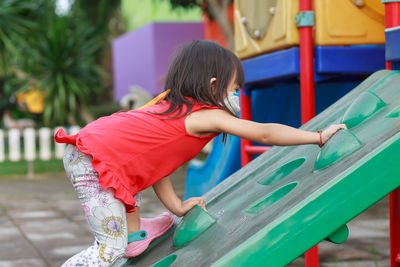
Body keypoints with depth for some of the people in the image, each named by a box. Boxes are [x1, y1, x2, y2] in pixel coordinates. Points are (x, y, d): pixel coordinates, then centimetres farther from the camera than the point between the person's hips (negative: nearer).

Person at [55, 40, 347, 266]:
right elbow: (264, 133, -5)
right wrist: (319, 137, 2)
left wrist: (176, 206, 22)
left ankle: (133, 231, 41)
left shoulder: (171, 106, 21)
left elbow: (154, 160, 22)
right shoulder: (208, 115, -5)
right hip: (93, 166, -9)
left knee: (133, 165, 34)